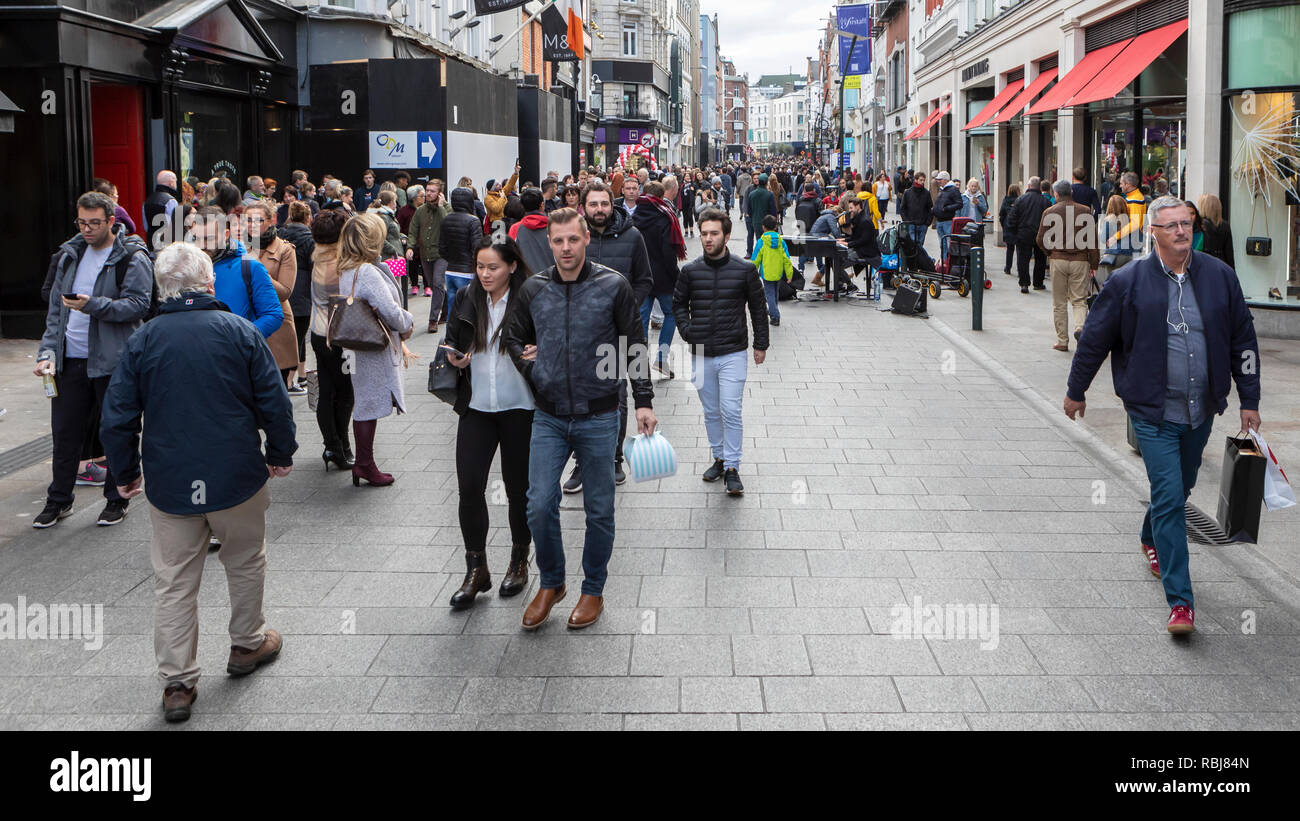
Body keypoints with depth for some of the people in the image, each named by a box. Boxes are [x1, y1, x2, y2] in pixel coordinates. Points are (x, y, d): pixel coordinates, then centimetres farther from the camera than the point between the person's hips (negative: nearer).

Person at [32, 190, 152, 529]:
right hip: (70, 360, 5)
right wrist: (47, 351, 4)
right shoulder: (70, 255, 12)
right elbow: (55, 308, 14)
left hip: (112, 360, -5)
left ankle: (116, 499, 20)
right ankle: (59, 500, 24)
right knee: (65, 432, 11)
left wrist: (93, 305, -27)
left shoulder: (133, 259, -7)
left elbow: (137, 305, -16)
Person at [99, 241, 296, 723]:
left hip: (169, 484, 1)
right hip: (237, 479, -1)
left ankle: (177, 683, 10)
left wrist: (124, 474, 12)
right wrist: (281, 455, 11)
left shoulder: (143, 341, -3)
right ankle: (247, 644, 37)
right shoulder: (240, 332, -7)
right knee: (245, 562, 21)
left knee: (173, 583, 8)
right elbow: (274, 403, -4)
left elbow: (117, 417, -2)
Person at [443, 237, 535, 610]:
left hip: (519, 407, -3)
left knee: (518, 487, 9)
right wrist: (453, 358, -6)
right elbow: (452, 341, 16)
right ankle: (476, 570, 8)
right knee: (469, 486, -4)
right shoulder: (466, 299, 5)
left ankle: (519, 562, 29)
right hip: (476, 406, 3)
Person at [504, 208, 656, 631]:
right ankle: (550, 583, 20)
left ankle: (593, 590, 24)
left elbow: (635, 346, 0)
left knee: (599, 509, 7)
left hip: (599, 417, -2)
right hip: (549, 417, 2)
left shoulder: (613, 286, -5)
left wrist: (643, 401, -3)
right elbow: (514, 339, 18)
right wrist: (530, 367, 1)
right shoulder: (533, 289, 3)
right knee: (540, 505, -2)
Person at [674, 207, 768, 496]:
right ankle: (719, 459, 26)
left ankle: (732, 467, -1)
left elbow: (757, 307, 7)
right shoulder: (690, 270, 1)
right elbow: (678, 304, 15)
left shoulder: (744, 270, -3)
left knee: (731, 410, -8)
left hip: (733, 353, -3)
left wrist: (761, 344, 7)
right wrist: (687, 330, 0)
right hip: (701, 354, 3)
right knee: (711, 412, 12)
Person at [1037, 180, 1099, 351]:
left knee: (1059, 303, 8)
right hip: (1080, 261, 0)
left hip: (1058, 260, 0)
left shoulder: (1049, 212, -2)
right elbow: (1093, 239, -1)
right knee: (1079, 300, 8)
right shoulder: (1085, 211, -1)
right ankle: (1080, 326, -19)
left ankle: (1062, 341, 8)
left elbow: (1040, 240, 0)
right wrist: (1094, 264, 5)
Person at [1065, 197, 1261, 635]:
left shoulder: (1219, 276, 1)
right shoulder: (1128, 282, -9)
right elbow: (1095, 338, 1)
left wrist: (1249, 401, 8)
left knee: (1180, 488, 19)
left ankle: (1152, 540, 51)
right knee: (1169, 499, -9)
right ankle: (1180, 601, -5)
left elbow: (1243, 340, 8)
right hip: (1153, 410, -4)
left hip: (1201, 410, 4)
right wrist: (1076, 390, 9)